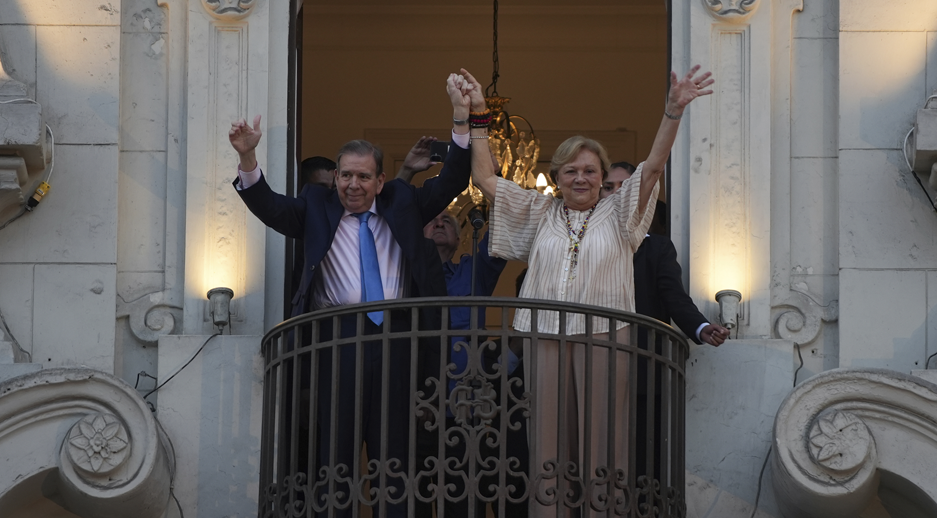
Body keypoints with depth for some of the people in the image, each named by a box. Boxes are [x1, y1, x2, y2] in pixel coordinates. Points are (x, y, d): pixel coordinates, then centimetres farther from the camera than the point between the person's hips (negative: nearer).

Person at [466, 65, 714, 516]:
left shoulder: (618, 213, 10)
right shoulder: (539, 214, 16)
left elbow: (653, 167, -2)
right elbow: (483, 178, 13)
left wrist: (674, 111, -15)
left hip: (602, 339, -2)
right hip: (544, 340, 2)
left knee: (600, 442, -3)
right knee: (548, 444, 2)